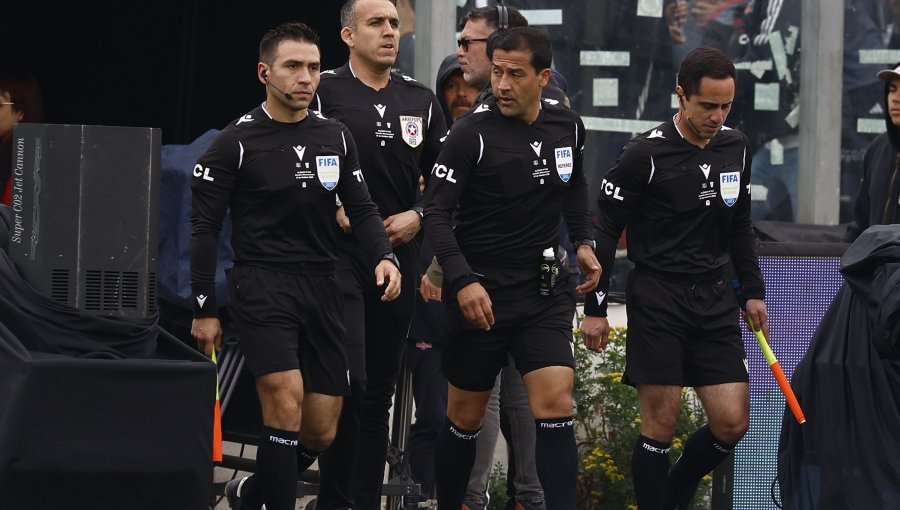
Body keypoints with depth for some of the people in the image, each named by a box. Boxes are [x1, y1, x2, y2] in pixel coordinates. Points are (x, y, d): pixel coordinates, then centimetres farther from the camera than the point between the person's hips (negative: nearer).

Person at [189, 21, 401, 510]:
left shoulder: (335, 137, 7)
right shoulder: (236, 142, -5)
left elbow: (361, 208, 12)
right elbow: (204, 227, -3)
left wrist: (384, 257, -8)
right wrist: (204, 310, -5)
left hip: (321, 287, 5)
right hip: (262, 286, -5)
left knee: (320, 432, 5)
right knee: (286, 402, -22)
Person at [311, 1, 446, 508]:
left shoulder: (420, 100, 11)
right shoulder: (324, 91, -3)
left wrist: (418, 215, -1)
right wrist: (333, 209, -12)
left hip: (399, 255, 5)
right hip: (339, 253, -5)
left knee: (380, 391, 9)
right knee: (349, 384, -16)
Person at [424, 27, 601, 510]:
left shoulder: (568, 126, 1)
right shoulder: (473, 132, -14)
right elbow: (437, 213, -15)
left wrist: (584, 242, 9)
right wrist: (462, 280, -27)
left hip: (545, 292, 3)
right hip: (480, 293, -3)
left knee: (555, 407, -10)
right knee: (465, 418, 7)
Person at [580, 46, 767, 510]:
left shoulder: (736, 147, 6)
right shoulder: (645, 154, -12)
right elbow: (605, 231, -6)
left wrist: (753, 291, 14)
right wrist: (594, 309, -7)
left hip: (715, 300, 5)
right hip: (658, 301, -5)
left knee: (732, 423, 0)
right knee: (660, 425, -4)